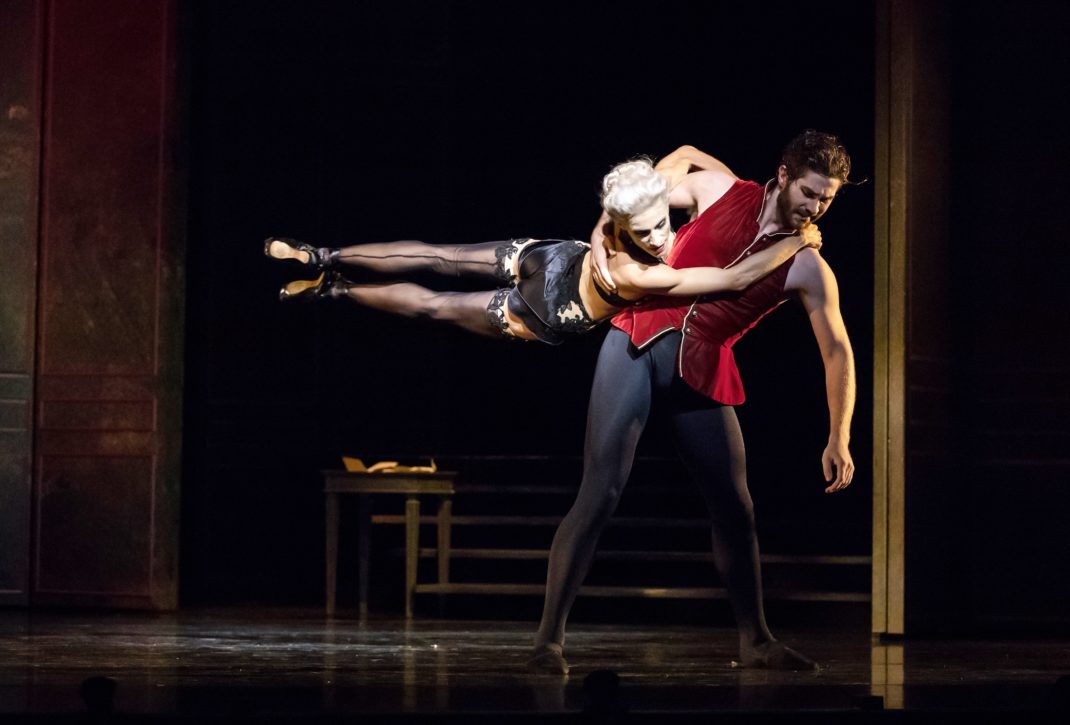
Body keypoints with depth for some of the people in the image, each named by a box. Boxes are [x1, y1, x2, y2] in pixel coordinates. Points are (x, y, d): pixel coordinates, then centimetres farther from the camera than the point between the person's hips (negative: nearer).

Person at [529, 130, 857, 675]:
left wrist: (838, 438, -6)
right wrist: (601, 235, -4)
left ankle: (755, 641, 22)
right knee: (601, 491, -12)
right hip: (636, 343, -2)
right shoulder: (719, 189, 5)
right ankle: (549, 638, -11)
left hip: (701, 372, 2)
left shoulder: (807, 270, 3)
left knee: (734, 506, 3)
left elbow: (837, 352, 3)